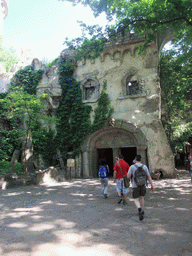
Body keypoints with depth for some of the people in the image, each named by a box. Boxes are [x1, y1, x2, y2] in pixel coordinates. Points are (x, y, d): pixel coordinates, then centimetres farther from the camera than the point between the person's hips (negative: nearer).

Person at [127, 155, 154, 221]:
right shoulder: (144, 166, -1)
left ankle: (139, 208, -25)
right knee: (141, 198, 21)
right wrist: (152, 185, 3)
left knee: (136, 199, 5)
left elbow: (128, 176, -12)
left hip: (135, 186, -3)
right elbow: (149, 176, -2)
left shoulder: (132, 167, -9)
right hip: (143, 185, 3)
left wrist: (131, 177, 11)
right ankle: (142, 212, 29)